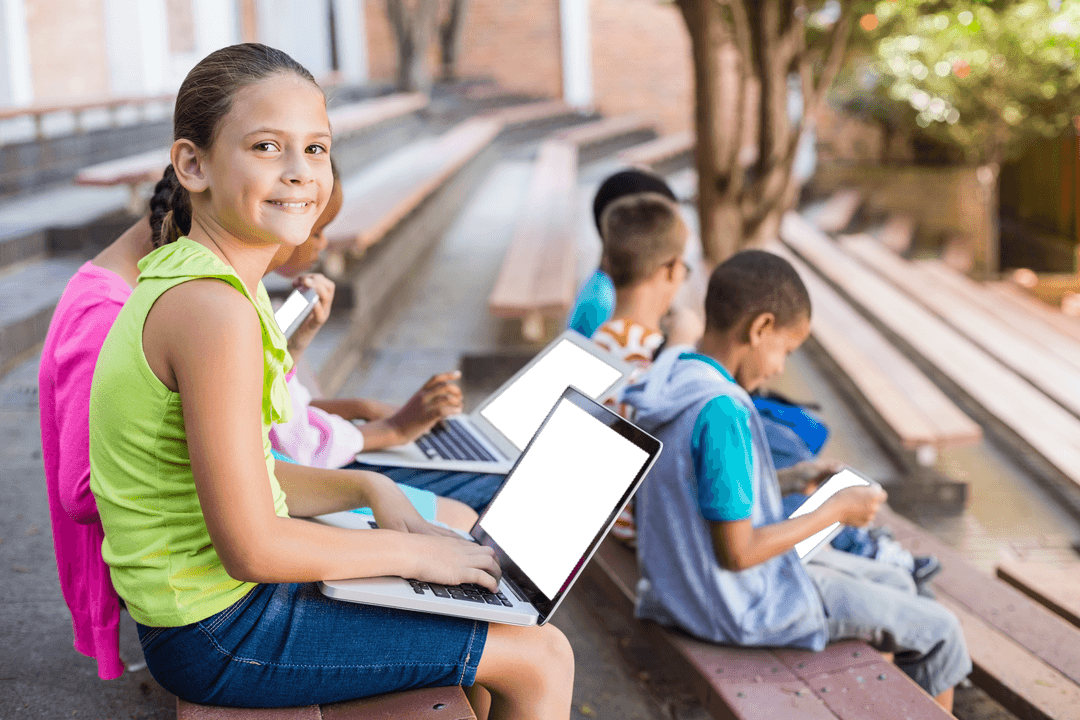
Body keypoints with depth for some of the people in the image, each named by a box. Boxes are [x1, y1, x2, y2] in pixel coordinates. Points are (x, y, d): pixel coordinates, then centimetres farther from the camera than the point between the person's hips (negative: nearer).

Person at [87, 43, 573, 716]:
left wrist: (367, 488, 2)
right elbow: (251, 547, -26)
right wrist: (409, 551, -14)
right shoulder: (213, 310, -26)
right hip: (222, 637, -10)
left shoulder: (183, 280, 6)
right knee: (541, 659, -4)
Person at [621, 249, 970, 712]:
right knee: (939, 631, 2)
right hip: (744, 608, -9)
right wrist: (835, 509, -16)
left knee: (897, 584, 24)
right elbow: (736, 553, -26)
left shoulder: (671, 378, -1)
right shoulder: (723, 413, -29)